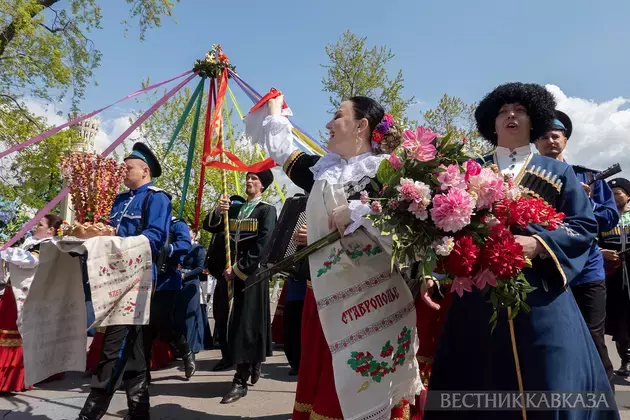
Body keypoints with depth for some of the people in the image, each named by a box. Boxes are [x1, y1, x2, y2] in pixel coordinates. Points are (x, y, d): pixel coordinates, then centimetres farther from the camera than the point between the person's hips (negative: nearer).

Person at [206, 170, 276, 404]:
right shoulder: (235, 208, 13)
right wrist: (217, 212, -9)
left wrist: (239, 268, -15)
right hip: (234, 271, 6)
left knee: (246, 322, -6)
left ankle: (241, 381, -2)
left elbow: (262, 246, -13)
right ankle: (253, 367, 30)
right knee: (240, 321, 13)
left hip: (253, 272, -6)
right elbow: (213, 228, 11)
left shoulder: (267, 210, -4)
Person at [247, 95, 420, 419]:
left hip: (372, 302, -6)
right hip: (326, 301, 6)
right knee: (322, 393, 14)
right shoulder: (321, 170, 11)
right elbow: (281, 148, 26)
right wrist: (274, 108, 40)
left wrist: (354, 211, -20)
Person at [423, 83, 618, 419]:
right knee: (478, 386, 5)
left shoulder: (557, 172, 12)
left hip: (541, 295, 0)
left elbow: (584, 226, 5)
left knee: (549, 385, 0)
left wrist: (538, 244, -13)